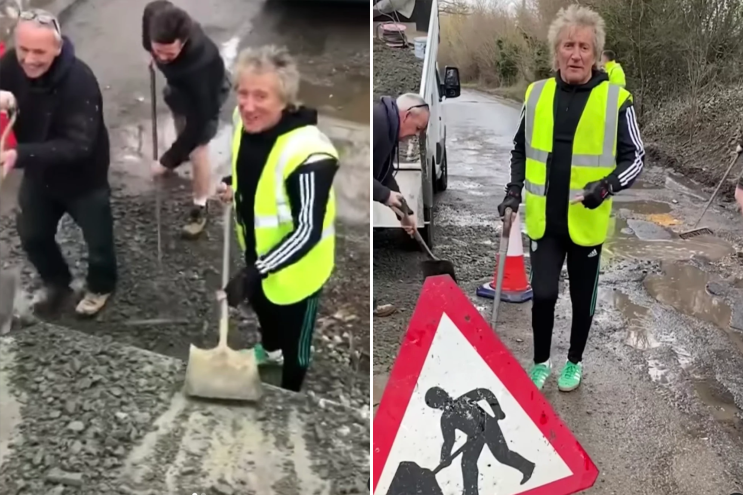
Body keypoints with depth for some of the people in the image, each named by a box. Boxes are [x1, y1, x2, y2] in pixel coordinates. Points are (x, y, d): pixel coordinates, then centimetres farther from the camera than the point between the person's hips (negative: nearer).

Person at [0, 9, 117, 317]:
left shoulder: (80, 81, -34)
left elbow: (78, 145, -36)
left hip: (83, 177, -5)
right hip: (38, 173, 5)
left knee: (98, 240, 16)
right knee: (32, 236, 22)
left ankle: (101, 286, 47)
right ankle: (57, 283, 51)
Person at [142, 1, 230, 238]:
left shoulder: (198, 68, -50)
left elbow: (198, 122, -42)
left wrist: (168, 160, -38)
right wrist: (152, 52, 6)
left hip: (207, 89, -7)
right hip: (180, 81, 7)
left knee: (197, 148, -8)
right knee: (177, 108, 33)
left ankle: (200, 209, 13)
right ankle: (181, 152, 66)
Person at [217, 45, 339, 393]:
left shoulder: (307, 155, -38)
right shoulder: (246, 120, -13)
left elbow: (308, 231, -32)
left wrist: (255, 273, -34)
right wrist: (232, 186, -7)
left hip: (296, 265, -7)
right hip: (257, 249, 8)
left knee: (294, 337, 17)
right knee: (261, 304, 34)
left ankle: (289, 396, 46)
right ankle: (269, 349, 67)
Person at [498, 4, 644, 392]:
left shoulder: (614, 99, -9)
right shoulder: (537, 94, 0)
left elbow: (634, 157, -4)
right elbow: (521, 149, 13)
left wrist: (607, 186, -21)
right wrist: (514, 190, 1)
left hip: (586, 222, -1)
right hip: (544, 221, 2)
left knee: (582, 298, 13)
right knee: (543, 294, 2)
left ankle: (574, 362, 35)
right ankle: (540, 362, 25)